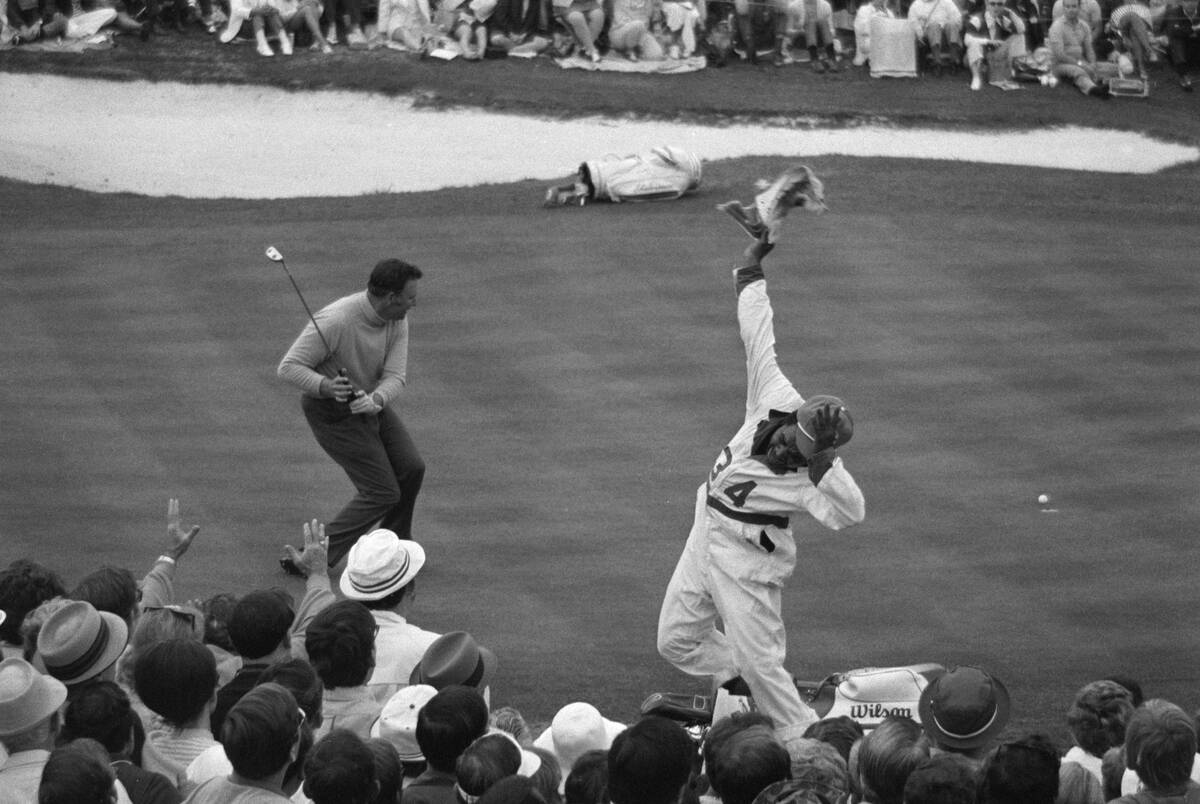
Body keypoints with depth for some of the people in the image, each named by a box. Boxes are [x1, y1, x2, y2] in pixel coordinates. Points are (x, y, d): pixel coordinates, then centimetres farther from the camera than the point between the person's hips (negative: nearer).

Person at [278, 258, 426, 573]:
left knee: (410, 469, 12)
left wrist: (375, 400, -39)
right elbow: (289, 366, -29)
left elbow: (395, 377, -16)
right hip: (333, 413, -8)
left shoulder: (397, 320, -11)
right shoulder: (336, 321, -33)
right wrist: (326, 386, -46)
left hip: (371, 402, 8)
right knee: (382, 493, -9)